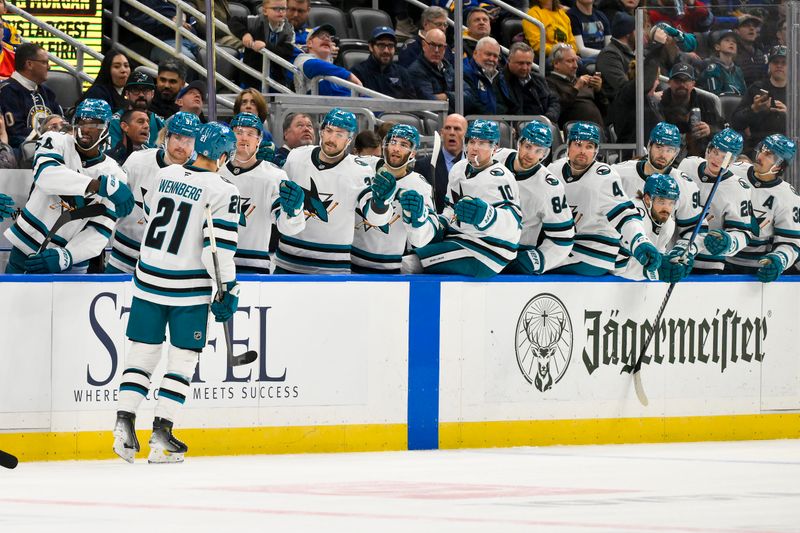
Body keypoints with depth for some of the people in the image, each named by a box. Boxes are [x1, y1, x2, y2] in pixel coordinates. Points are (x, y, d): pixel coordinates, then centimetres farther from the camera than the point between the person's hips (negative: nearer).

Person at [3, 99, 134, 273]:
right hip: (25, 247, 0)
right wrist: (100, 185, -38)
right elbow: (45, 173, -29)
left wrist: (66, 256, -26)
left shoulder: (114, 174, -5)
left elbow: (100, 231, -9)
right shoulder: (56, 141, -7)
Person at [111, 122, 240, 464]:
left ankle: (124, 425, 1)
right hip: (189, 288, -4)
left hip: (149, 279, 5)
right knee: (183, 359, 4)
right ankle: (161, 435, -2)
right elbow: (220, 246, -16)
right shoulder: (222, 191, -12)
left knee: (143, 352, 11)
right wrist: (228, 289, -8)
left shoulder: (165, 175, 5)